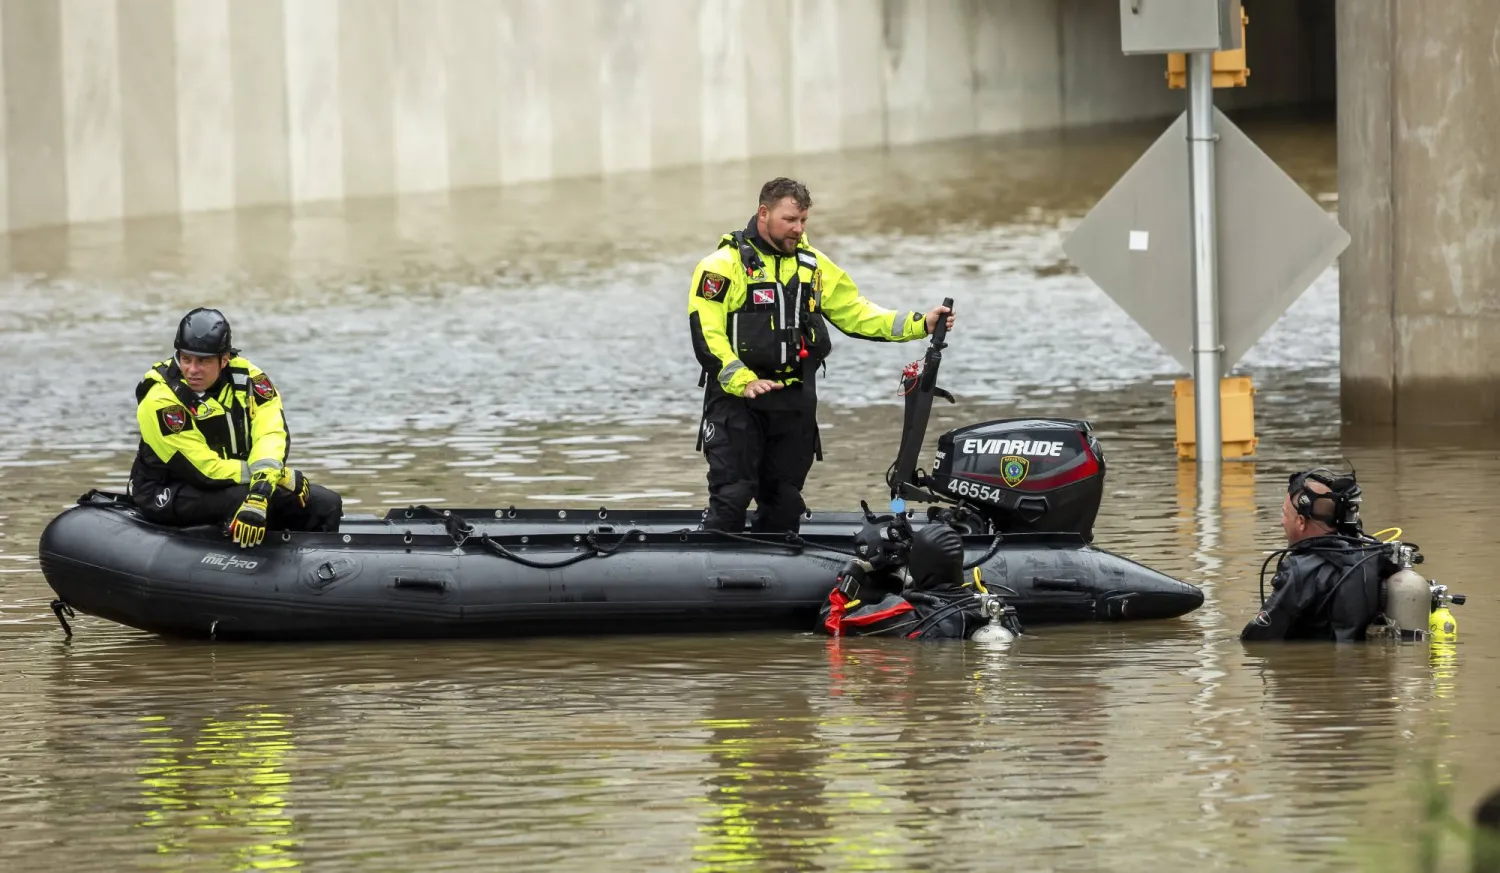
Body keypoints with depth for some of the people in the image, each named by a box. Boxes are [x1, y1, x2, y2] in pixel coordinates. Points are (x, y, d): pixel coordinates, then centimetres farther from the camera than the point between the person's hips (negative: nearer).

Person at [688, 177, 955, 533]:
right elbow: (705, 331, -13)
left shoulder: (814, 265, 12)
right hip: (737, 398, -6)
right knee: (731, 498, -12)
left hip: (795, 403, 6)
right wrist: (742, 381, -24)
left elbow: (856, 313, 15)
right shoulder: (725, 264, -6)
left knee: (784, 504, 10)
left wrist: (918, 324, 3)